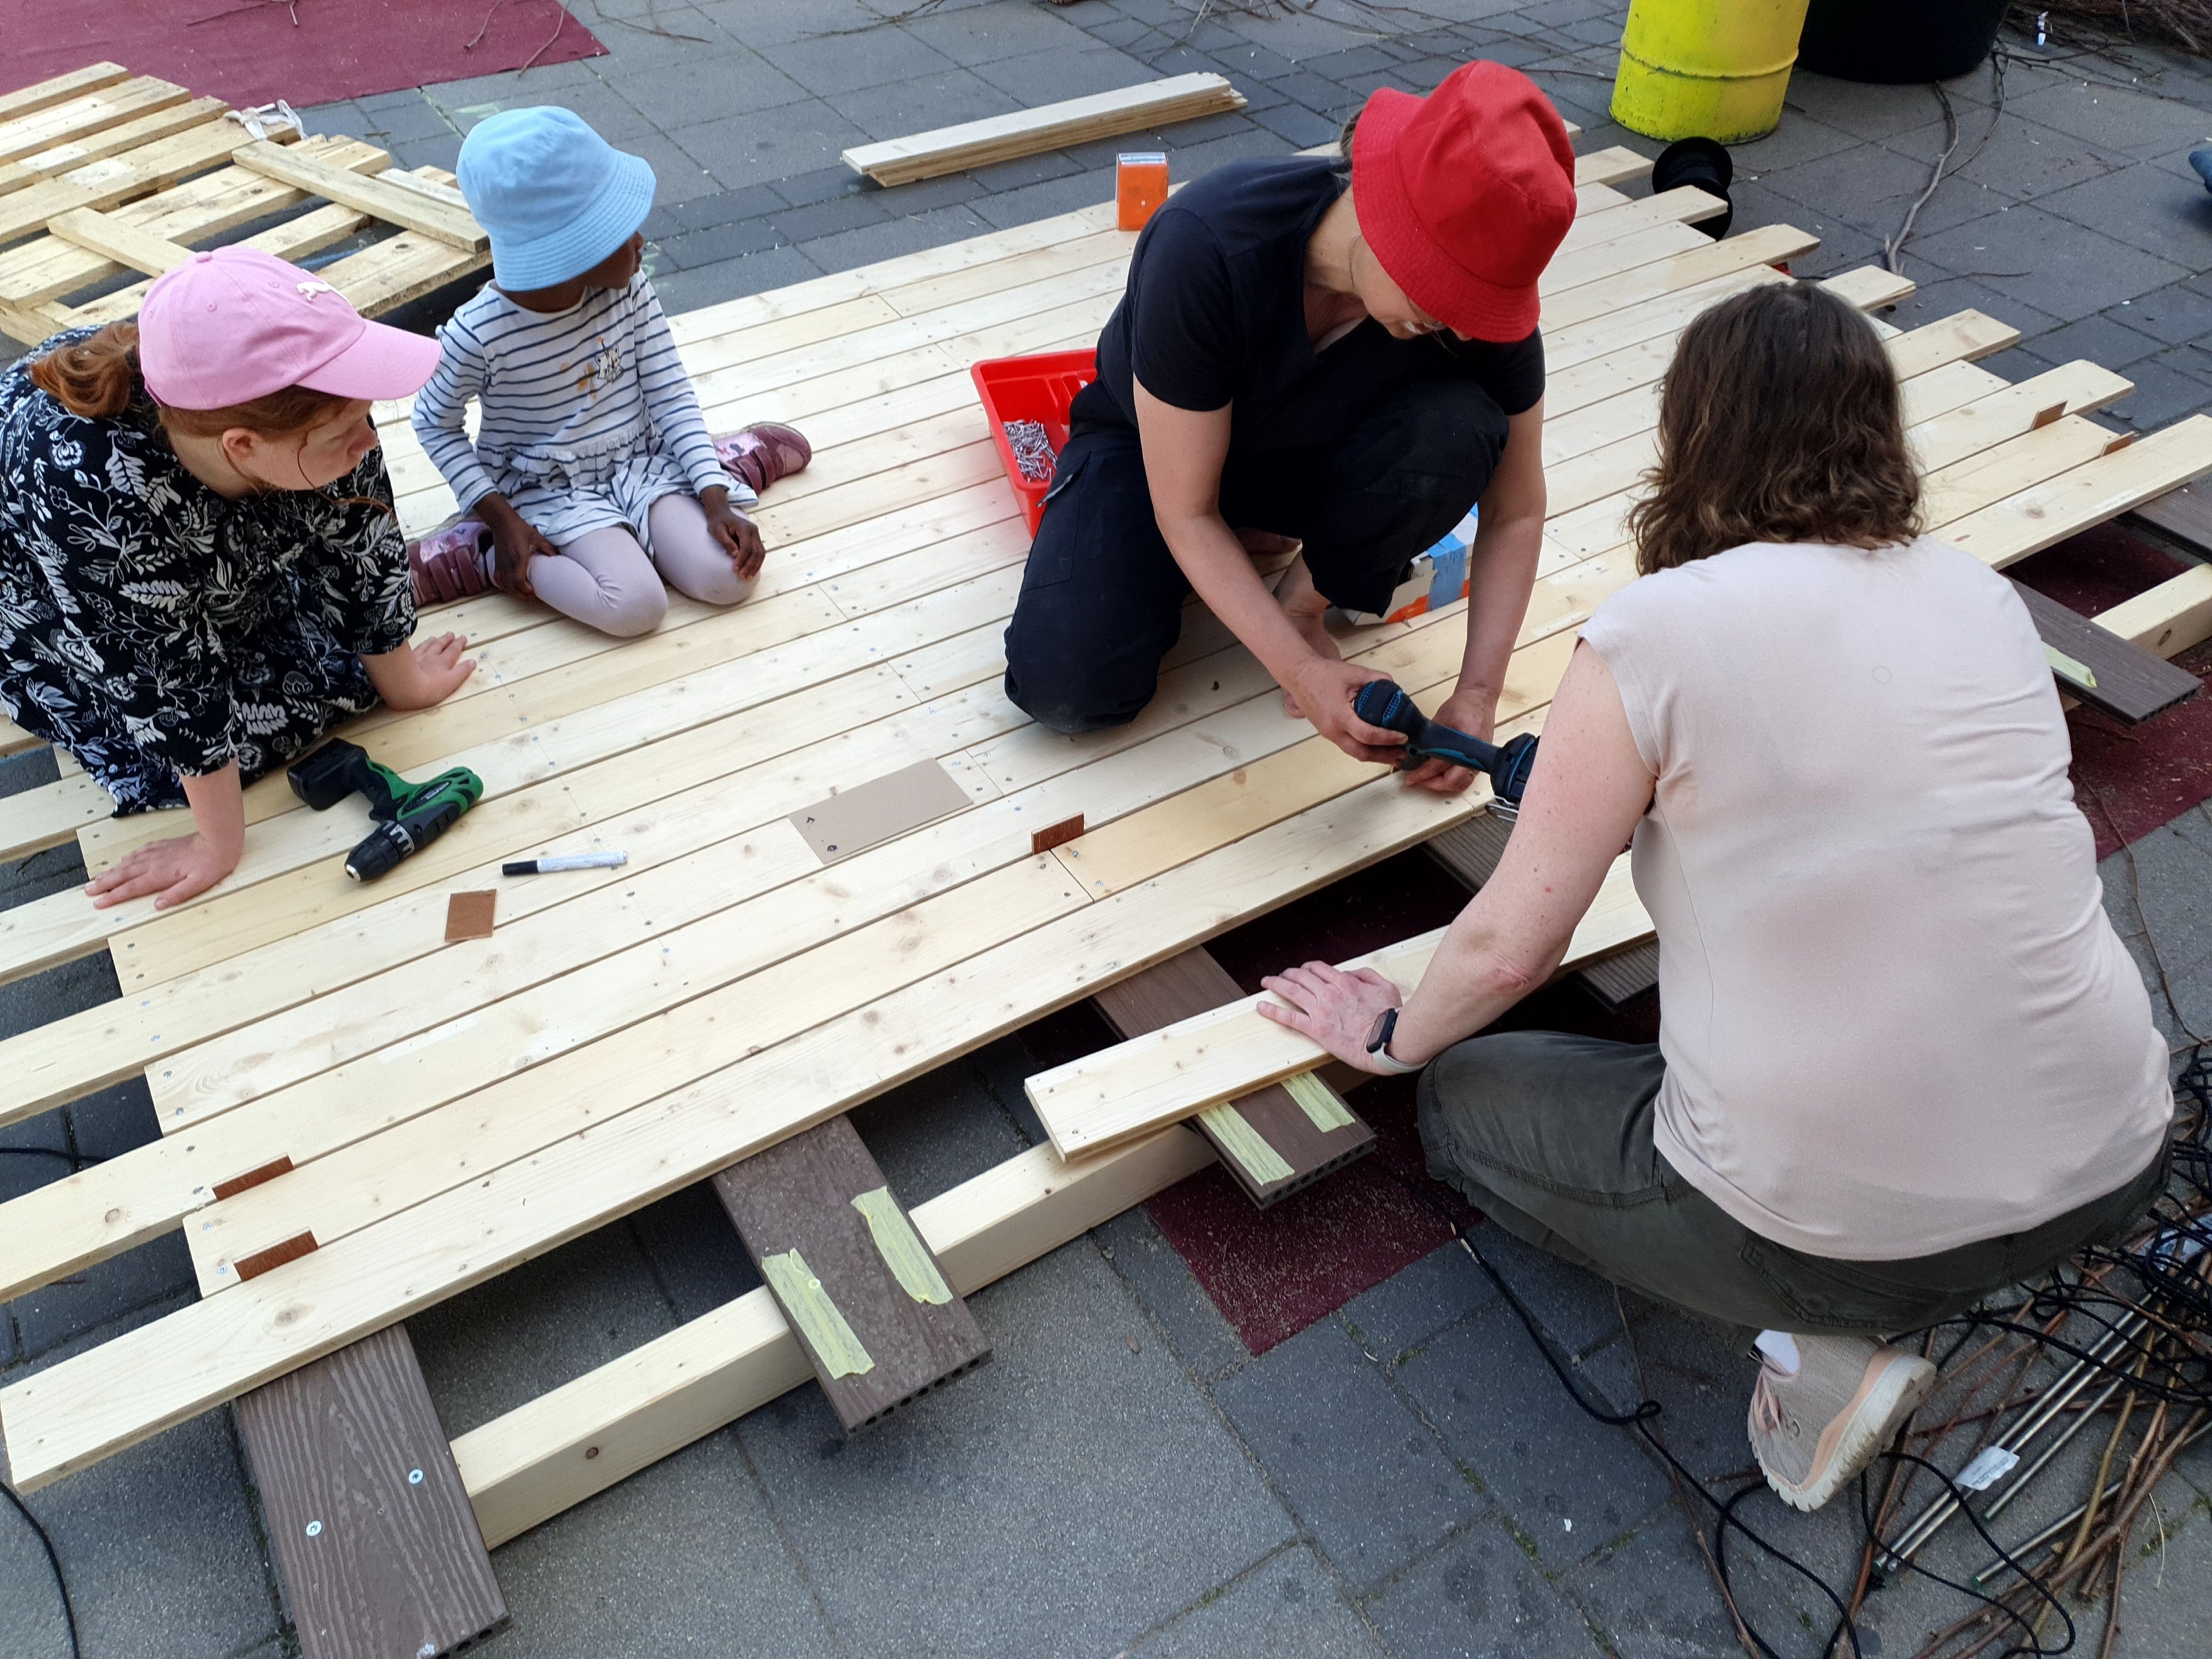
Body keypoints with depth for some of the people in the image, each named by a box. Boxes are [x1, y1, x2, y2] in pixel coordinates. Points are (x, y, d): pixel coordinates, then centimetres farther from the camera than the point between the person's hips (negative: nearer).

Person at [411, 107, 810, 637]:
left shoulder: (629, 289, -12)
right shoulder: (479, 335, -22)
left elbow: (671, 394, -4)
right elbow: (435, 424, -6)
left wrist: (715, 498, -14)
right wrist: (502, 519, -14)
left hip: (640, 462, 3)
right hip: (550, 490, -3)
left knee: (727, 577, -21)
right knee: (637, 607, -28)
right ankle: (489, 561, -6)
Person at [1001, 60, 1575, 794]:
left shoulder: (1477, 297, -26)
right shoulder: (1205, 247, -37)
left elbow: (1514, 513, -14)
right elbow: (1186, 513, -29)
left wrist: (1476, 695, -24)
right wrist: (1302, 673, -36)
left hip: (1314, 459, 2)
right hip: (1157, 444, -2)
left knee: (1459, 426, -32)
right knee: (1065, 687, -24)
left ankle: (1307, 599, -5)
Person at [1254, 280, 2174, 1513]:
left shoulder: (1655, 633, -13)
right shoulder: (1989, 599, 5)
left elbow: (1510, 947, -9)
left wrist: (1392, 1037, 12)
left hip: (1835, 1216, -6)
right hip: (2113, 1170, 6)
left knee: (1465, 1100, 17)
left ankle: (1814, 1342, 6)